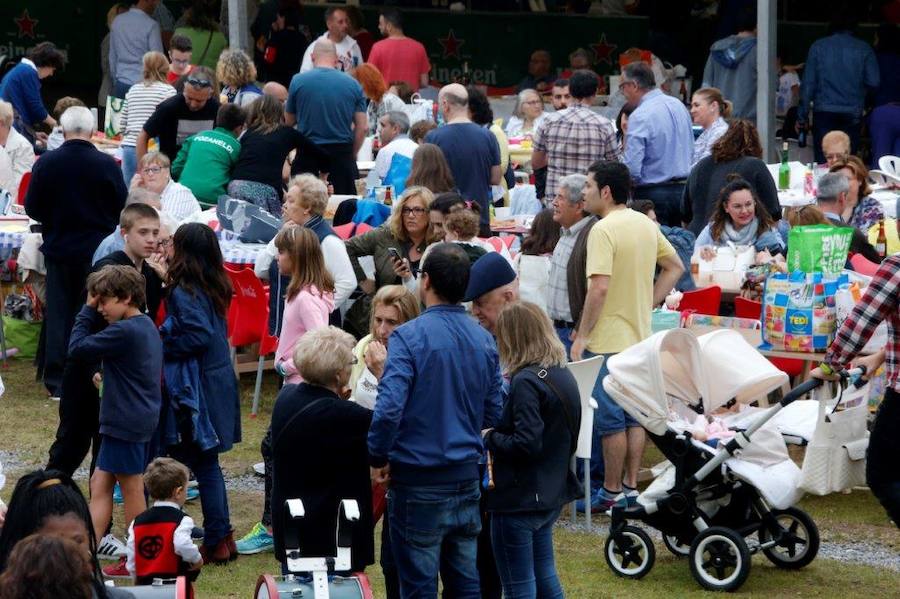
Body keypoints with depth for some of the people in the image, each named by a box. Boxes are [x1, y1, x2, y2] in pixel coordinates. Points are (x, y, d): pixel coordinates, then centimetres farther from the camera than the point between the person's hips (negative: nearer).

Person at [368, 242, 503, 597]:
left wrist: (377, 458, -10)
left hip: (419, 480, -5)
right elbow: (493, 414, 10)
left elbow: (389, 408, -23)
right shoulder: (484, 340, 4)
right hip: (467, 475, 6)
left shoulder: (409, 337, -15)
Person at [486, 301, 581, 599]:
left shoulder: (526, 381, -20)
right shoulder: (562, 375, 7)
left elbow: (526, 444, -26)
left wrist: (490, 438, -10)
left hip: (519, 498, -9)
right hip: (551, 494, 9)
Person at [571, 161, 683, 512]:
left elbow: (599, 287, -24)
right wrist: (648, 304, 14)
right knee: (634, 415, 13)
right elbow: (674, 268, 18)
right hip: (639, 335, 8)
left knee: (609, 420, -1)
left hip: (607, 340, -8)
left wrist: (581, 335, -18)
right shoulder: (647, 225, 9)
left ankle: (611, 493, 5)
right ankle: (630, 487, 18)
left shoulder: (604, 230, -17)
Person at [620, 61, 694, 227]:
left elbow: (631, 169, -19)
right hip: (682, 190, 7)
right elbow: (691, 151, 16)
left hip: (652, 195, -7)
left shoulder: (639, 117, -15)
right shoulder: (679, 106, 9)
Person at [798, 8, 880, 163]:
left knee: (823, 163, -1)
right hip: (853, 115, 1)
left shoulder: (818, 47, 0)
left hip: (824, 114, -1)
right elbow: (874, 82, -1)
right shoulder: (864, 49, 0)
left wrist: (802, 116, 4)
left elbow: (808, 84, -1)